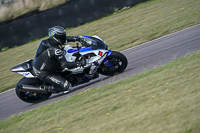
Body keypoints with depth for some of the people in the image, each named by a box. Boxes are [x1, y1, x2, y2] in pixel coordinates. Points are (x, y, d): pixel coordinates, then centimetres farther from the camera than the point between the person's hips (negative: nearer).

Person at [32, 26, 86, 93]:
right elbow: (64, 65, -27)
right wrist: (80, 63, -24)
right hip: (43, 74, -9)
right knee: (66, 86, -12)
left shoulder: (49, 40, -5)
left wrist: (76, 38, 13)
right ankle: (44, 88, -3)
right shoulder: (55, 50, -29)